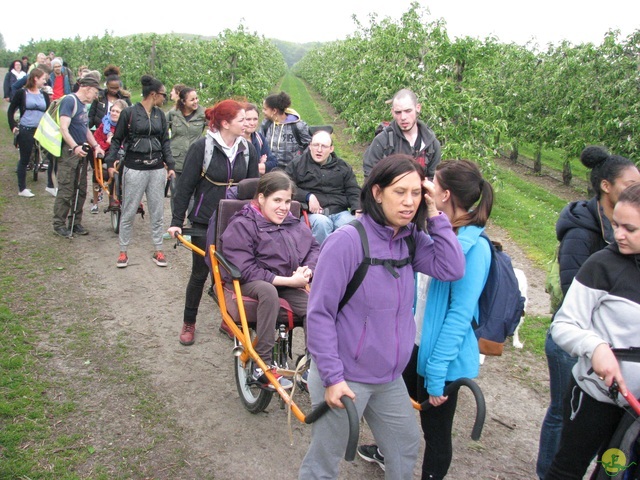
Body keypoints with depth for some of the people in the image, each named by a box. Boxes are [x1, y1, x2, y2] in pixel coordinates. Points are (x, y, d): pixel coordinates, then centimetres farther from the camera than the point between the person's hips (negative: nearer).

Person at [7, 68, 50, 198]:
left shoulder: (44, 95, 10)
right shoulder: (22, 93, -1)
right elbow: (11, 111, 4)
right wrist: (13, 126, -6)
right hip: (25, 131, -4)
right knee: (24, 160, 4)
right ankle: (22, 189, 14)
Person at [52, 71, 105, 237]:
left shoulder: (83, 104, 16)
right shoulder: (69, 101, -12)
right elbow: (63, 128, -21)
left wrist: (95, 146, 8)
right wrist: (75, 147, -33)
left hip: (81, 152, 9)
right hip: (69, 152, -9)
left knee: (81, 190, 11)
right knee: (66, 191, -5)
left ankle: (76, 222, 21)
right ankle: (59, 224, 4)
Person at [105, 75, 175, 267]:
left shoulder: (160, 114, 9)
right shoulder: (129, 112, -4)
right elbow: (117, 139, -1)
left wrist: (170, 165, 3)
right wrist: (110, 162, -10)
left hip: (157, 168, 4)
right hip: (134, 169, -4)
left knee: (157, 212, 8)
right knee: (128, 212, 3)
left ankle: (158, 250, 18)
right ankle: (123, 251, 14)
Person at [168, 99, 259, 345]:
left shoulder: (247, 149, 2)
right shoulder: (201, 147, -10)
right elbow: (185, 186, -7)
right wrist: (177, 221, -8)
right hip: (205, 221, -3)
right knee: (200, 273, 7)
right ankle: (188, 323, 25)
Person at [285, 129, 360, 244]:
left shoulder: (343, 167, 22)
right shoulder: (298, 164, 13)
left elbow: (353, 191, 18)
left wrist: (357, 211, -1)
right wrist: (308, 196, -9)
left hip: (340, 212, 2)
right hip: (313, 213, -2)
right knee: (322, 223, -37)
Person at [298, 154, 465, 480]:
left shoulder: (411, 239, 0)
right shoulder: (347, 240, -21)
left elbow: (452, 269, -10)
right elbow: (319, 313, -20)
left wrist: (434, 214, -13)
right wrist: (332, 377, -21)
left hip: (389, 378, 7)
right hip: (345, 377, -6)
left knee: (406, 446, 25)